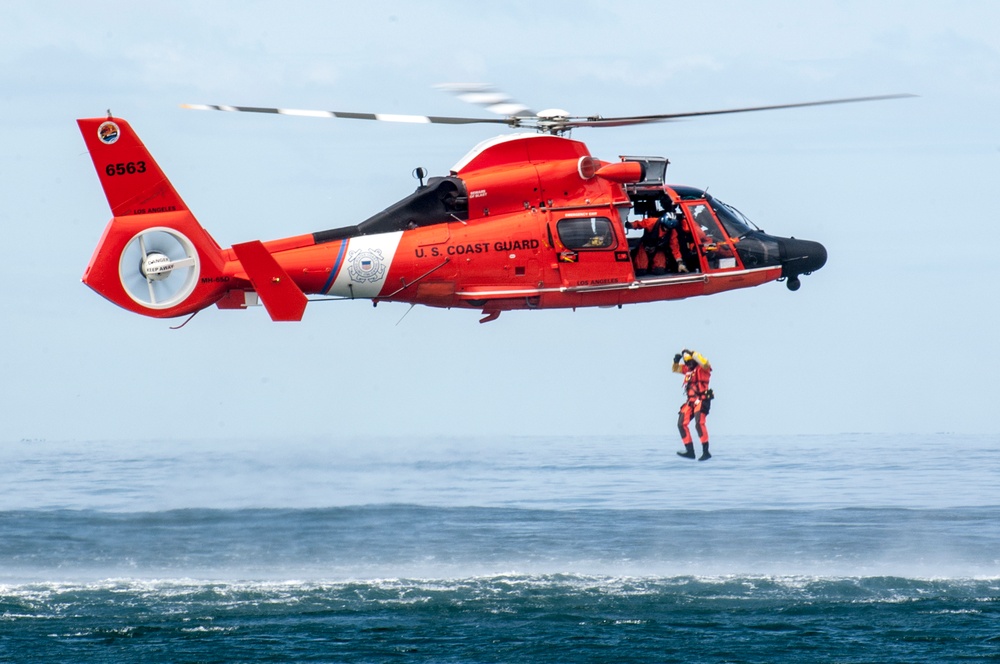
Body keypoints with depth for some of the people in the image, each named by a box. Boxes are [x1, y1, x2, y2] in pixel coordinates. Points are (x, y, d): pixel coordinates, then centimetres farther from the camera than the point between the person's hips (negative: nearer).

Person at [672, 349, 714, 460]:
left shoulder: (702, 368, -7)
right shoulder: (687, 369, 15)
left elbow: (704, 363, -30)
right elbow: (675, 369, 26)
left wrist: (693, 354, -26)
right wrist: (676, 361, 4)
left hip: (702, 400, -9)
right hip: (690, 401, 9)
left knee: (699, 423, -25)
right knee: (681, 424, 2)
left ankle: (706, 452, -23)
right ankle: (690, 451, 4)